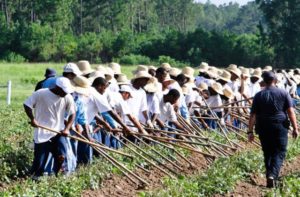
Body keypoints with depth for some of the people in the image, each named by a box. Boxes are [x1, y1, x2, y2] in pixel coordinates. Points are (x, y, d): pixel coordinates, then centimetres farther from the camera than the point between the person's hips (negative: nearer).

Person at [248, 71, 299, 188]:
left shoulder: (259, 96, 2)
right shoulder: (283, 94, 0)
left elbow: (253, 115, 0)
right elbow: (290, 111, -5)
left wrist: (250, 131, 4)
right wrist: (295, 128, -2)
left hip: (263, 128, 2)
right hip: (280, 127, -2)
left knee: (268, 153, 13)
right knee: (279, 152, 0)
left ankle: (270, 176, 16)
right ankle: (272, 175, -20)